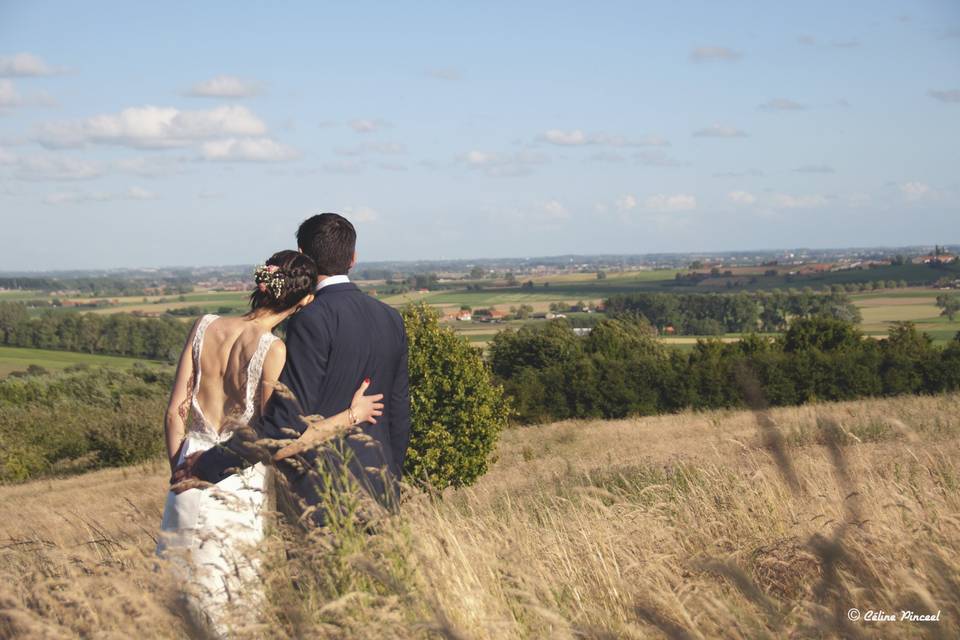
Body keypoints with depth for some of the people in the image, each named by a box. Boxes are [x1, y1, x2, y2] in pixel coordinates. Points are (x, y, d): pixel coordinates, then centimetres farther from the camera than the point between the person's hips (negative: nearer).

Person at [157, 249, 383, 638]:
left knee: (184, 604, 16)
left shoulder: (206, 327, 0)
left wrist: (180, 473, 16)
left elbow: (175, 413, 4)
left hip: (192, 484, 6)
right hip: (238, 490, -6)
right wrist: (350, 415, -9)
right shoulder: (272, 350, -17)